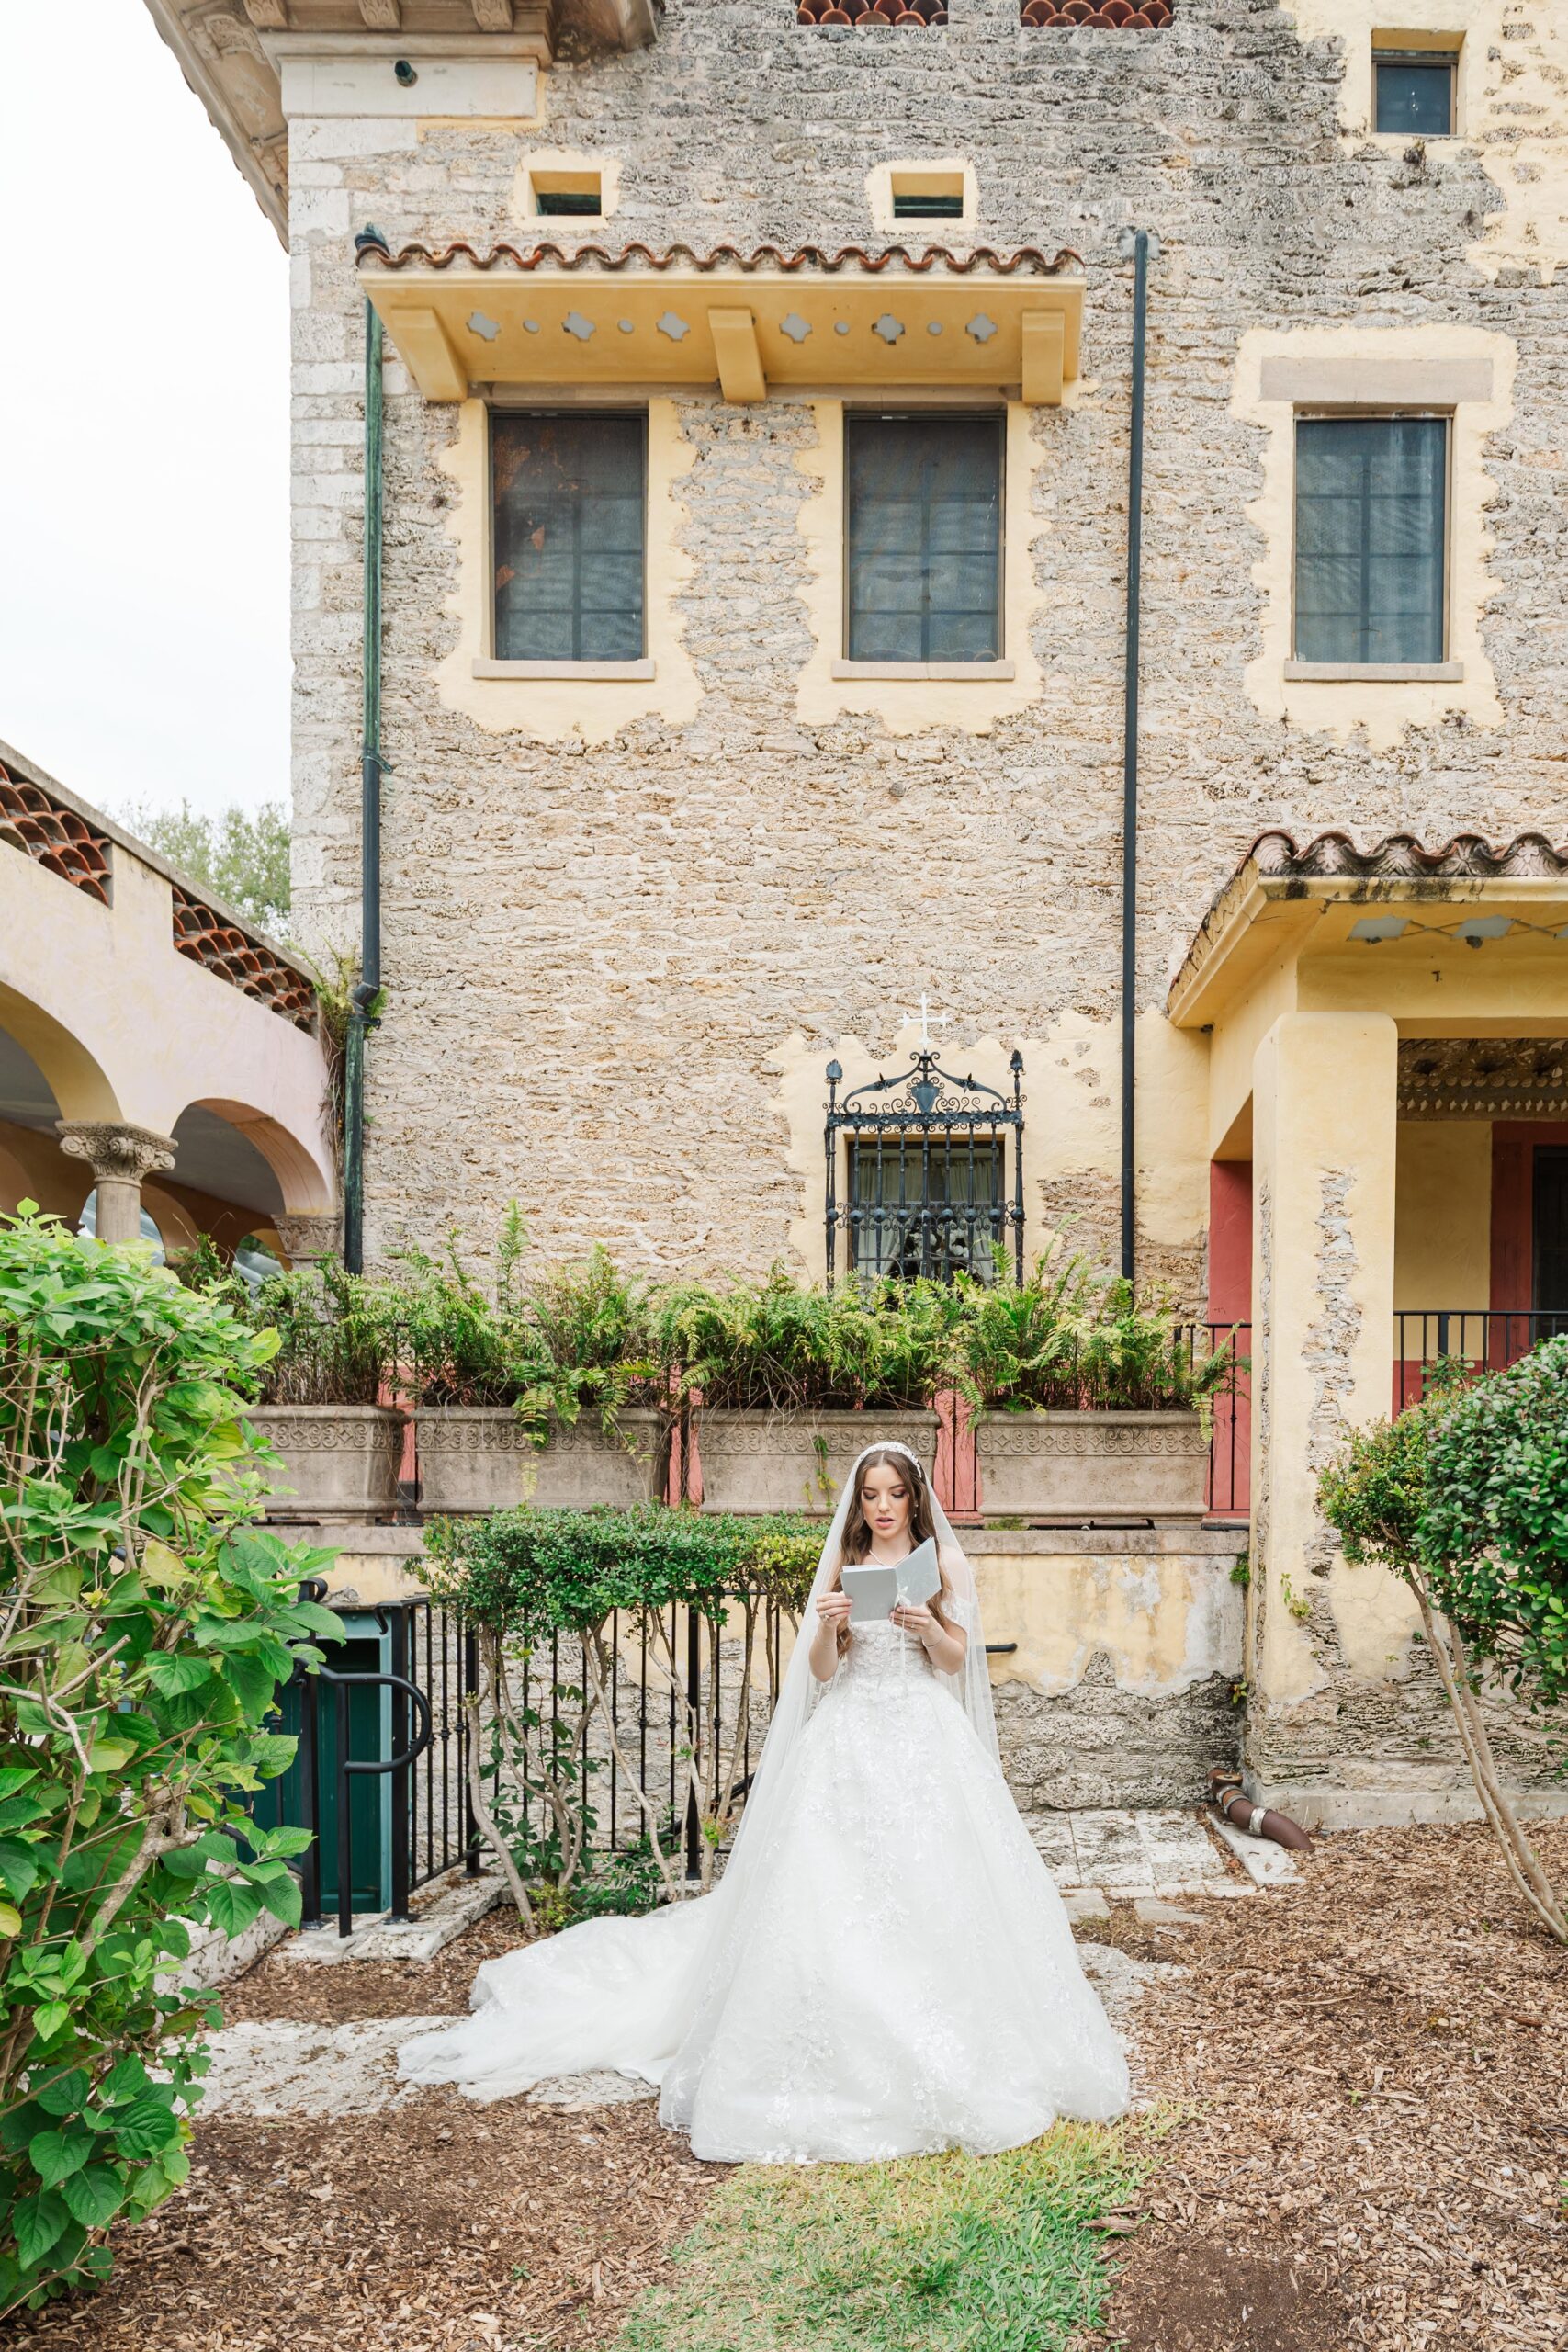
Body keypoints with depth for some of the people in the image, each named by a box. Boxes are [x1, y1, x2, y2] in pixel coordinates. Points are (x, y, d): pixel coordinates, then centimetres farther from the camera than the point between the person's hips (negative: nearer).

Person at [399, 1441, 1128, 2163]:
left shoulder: (944, 1563, 5)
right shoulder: (841, 1564, 8)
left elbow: (957, 1660, 2)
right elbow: (821, 1669, 4)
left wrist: (930, 1627, -17)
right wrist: (827, 1626, -17)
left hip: (925, 1742, -1)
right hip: (850, 1743, 1)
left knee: (928, 1885, -6)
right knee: (831, 1891, -6)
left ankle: (939, 2052, 8)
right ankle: (840, 2057, 4)